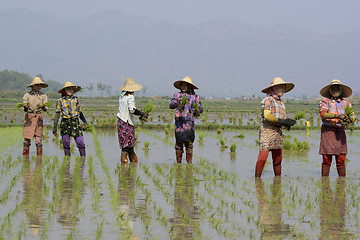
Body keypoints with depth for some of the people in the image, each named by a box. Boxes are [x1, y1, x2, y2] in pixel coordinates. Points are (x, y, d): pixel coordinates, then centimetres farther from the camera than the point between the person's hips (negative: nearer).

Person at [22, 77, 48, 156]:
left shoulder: (43, 95, 7)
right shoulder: (27, 95, 1)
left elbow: (45, 109, 2)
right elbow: (25, 109, 0)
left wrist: (43, 107, -21)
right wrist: (25, 107, -23)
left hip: (39, 117, 1)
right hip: (29, 117, -1)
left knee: (39, 139, -2)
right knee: (27, 138, -4)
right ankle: (25, 157, 4)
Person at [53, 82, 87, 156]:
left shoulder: (76, 100, 13)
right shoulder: (60, 101, 6)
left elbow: (80, 112, 21)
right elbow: (57, 114, 2)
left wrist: (85, 122, 15)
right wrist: (55, 126, -5)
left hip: (75, 123, 1)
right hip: (65, 124, -1)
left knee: (80, 142, -9)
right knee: (66, 144, 0)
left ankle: (83, 156, -1)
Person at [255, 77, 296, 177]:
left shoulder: (281, 102, 21)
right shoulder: (267, 100, -5)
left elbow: (283, 117, 17)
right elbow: (267, 116, -16)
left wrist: (288, 122, -7)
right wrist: (282, 121, -20)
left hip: (278, 131, 8)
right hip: (267, 129, -8)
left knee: (278, 157, 8)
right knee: (263, 156, -14)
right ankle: (257, 178, -13)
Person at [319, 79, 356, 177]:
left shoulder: (346, 103, 15)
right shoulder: (325, 102, 4)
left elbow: (353, 117, 7)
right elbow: (322, 114, -14)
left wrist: (349, 119, -17)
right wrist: (337, 116, -25)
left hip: (340, 131, 3)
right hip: (328, 130, -3)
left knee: (341, 159, 1)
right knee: (327, 159, -5)